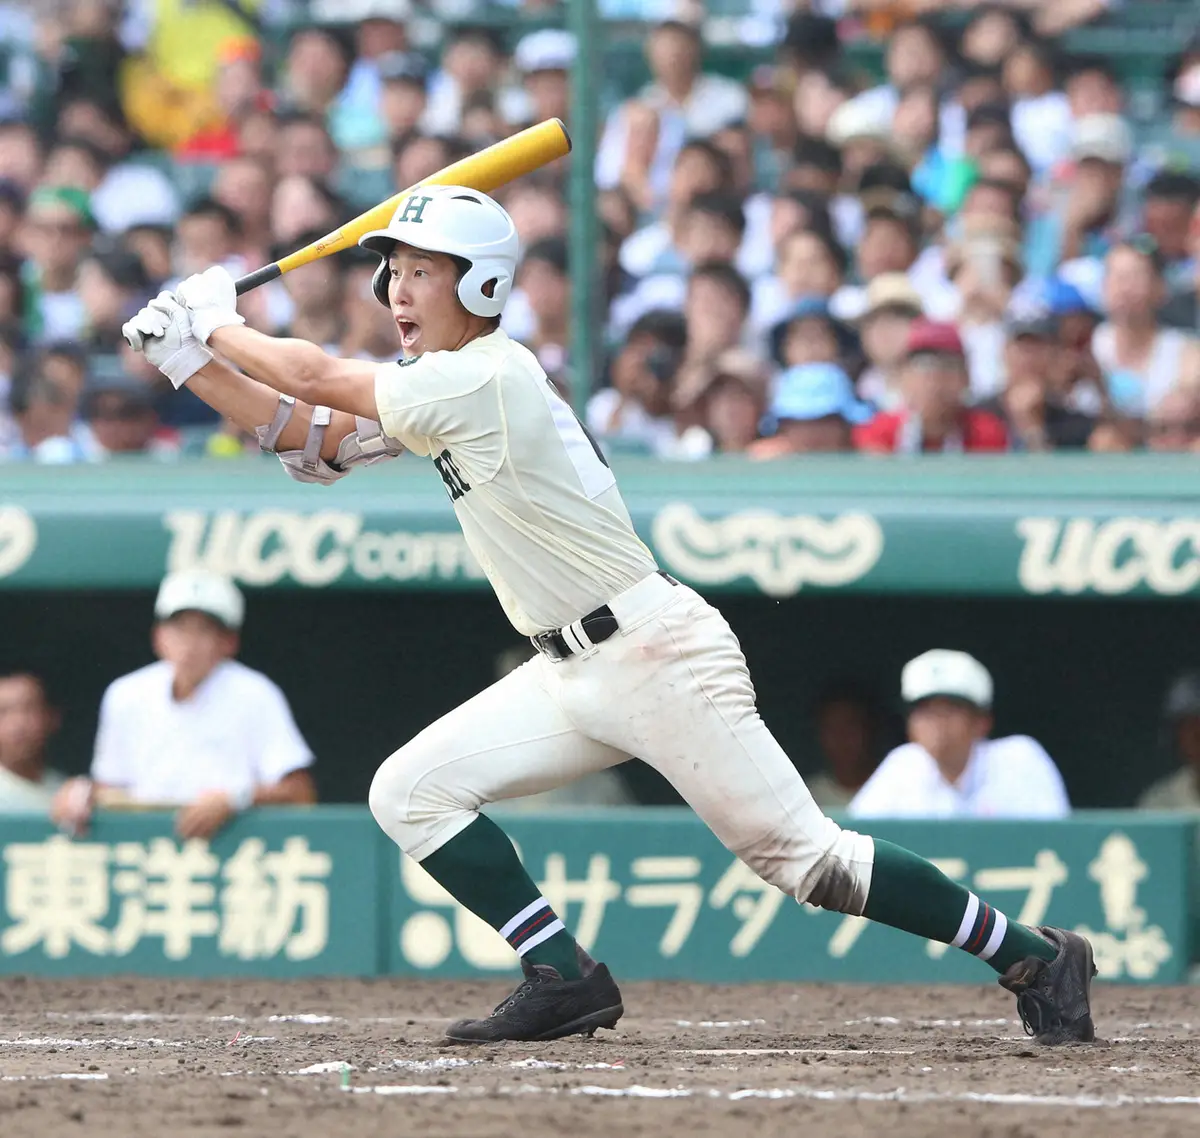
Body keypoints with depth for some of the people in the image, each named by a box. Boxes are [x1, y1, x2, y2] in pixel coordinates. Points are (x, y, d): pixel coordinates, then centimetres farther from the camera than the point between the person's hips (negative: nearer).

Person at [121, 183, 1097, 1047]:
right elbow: (309, 434, 16)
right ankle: (565, 981, -2)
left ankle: (1030, 956, 0)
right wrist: (190, 358, 7)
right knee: (412, 793, -1)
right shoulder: (441, 390, 12)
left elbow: (312, 378, -13)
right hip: (572, 674, 9)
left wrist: (213, 321, 3)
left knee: (801, 855, -10)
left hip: (657, 654, -9)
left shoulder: (486, 379, -16)